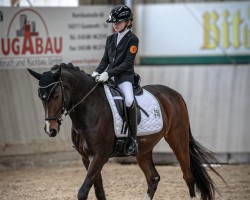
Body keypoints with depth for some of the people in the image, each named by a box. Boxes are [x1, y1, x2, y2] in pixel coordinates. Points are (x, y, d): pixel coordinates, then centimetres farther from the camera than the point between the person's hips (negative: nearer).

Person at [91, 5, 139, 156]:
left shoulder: (132, 39, -4)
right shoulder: (111, 39, 16)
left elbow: (128, 63, -12)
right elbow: (105, 60, 17)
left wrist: (109, 73, -20)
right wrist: (98, 72, -4)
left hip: (125, 77, -7)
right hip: (108, 77, 8)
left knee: (129, 101, -34)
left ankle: (133, 139, -27)